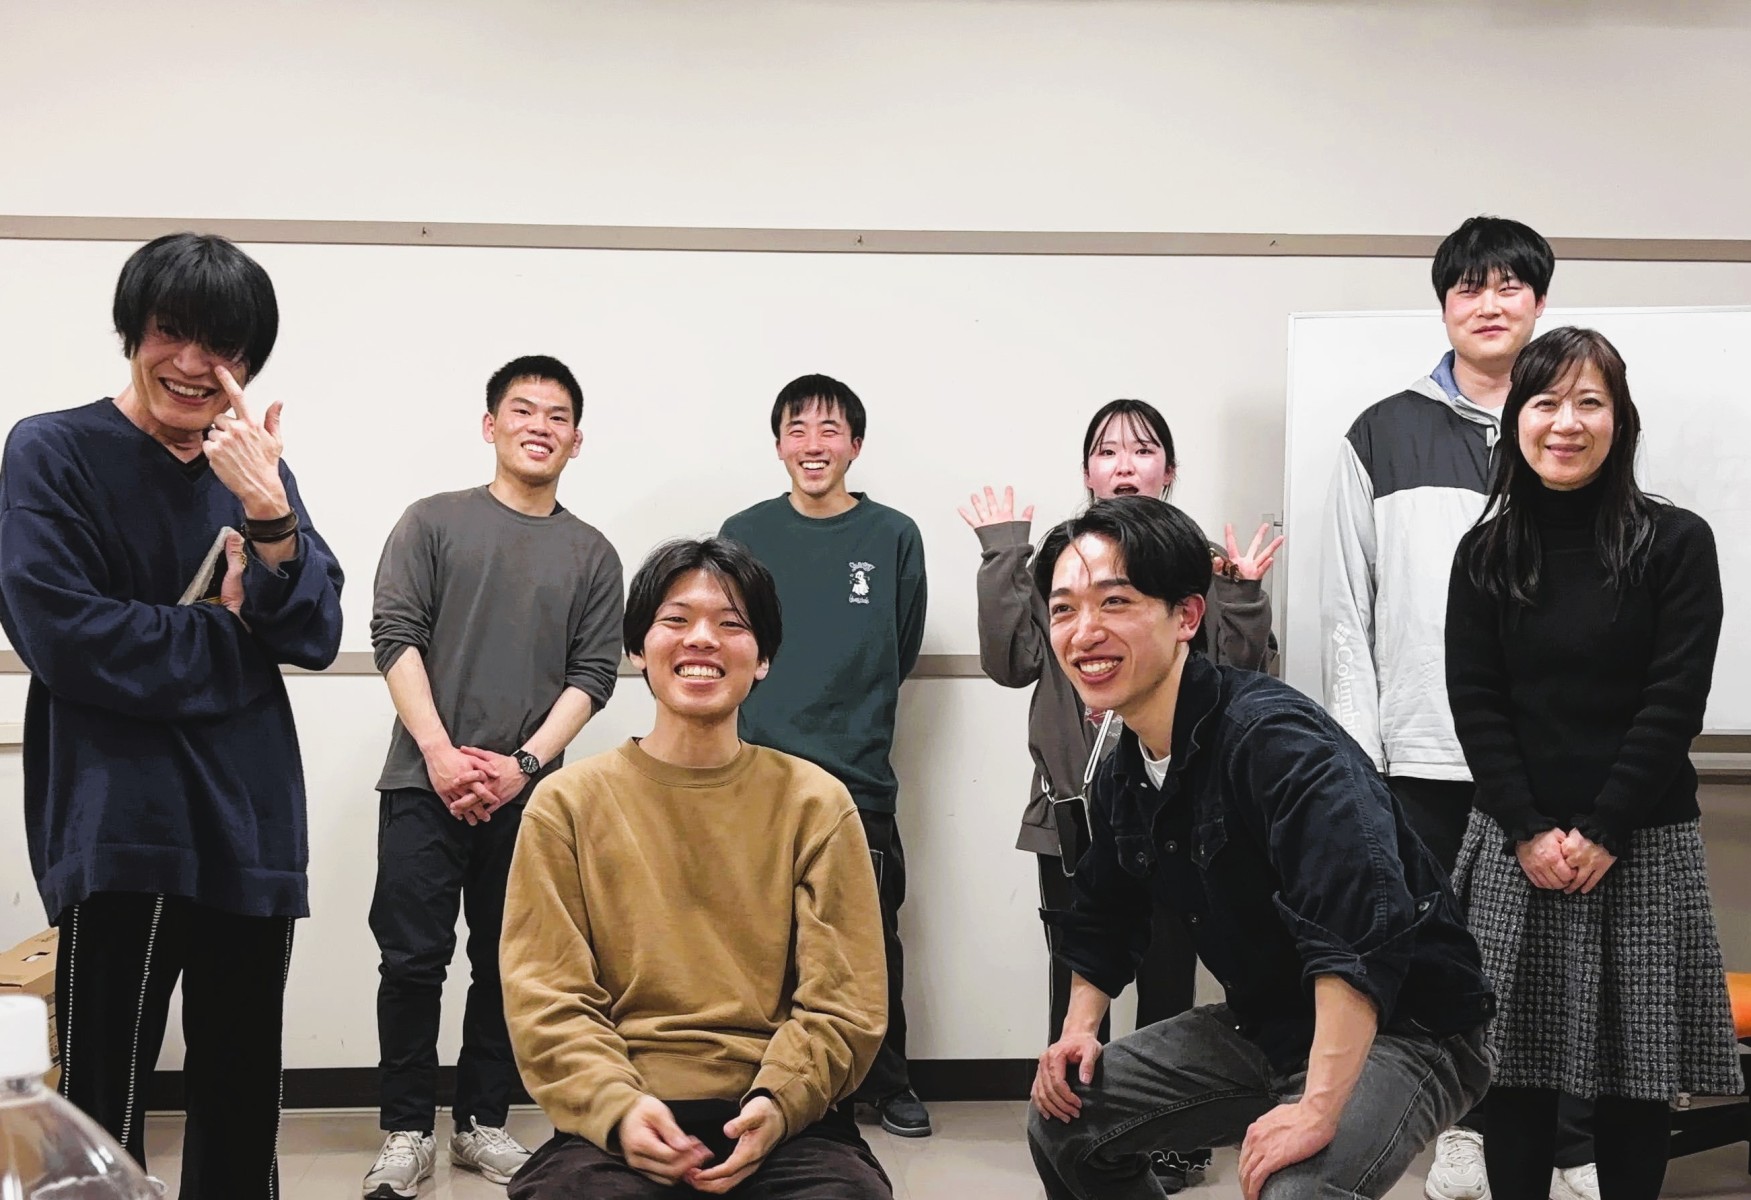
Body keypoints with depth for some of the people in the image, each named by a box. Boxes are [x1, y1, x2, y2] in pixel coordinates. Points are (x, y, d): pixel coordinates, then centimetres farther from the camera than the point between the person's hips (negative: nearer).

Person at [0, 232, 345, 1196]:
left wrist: (267, 513, -15)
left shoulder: (256, 471, 11)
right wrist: (226, 631, -4)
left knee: (244, 1092, 14)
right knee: (105, 1107, -1)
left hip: (249, 822, 5)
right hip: (118, 825, -5)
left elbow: (315, 637, 0)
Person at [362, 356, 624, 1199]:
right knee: (414, 960, -2)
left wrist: (524, 764, -9)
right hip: (425, 783, -2)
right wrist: (439, 753, -11)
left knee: (506, 964, 6)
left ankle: (482, 1122, 18)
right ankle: (407, 1131, 9)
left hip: (528, 790, 2)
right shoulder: (433, 521, 6)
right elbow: (395, 635, -2)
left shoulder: (592, 555, 10)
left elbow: (593, 675, 3)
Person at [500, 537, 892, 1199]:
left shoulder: (816, 804, 9)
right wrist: (618, 1107, -16)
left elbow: (842, 1001, 4)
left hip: (783, 1123, 1)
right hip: (618, 1123, -1)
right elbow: (547, 998, 2)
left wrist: (777, 1105, -14)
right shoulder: (568, 803, 8)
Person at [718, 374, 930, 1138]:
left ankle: (885, 1083, 24)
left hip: (859, 777, 0)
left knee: (871, 940, 7)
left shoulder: (893, 537, 1)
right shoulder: (745, 535, 3)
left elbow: (901, 652, 10)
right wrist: (779, 713, 7)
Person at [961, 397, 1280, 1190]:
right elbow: (1012, 662, -3)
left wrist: (1244, 596, -15)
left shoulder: (1205, 563, 4)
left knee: (1167, 982, 5)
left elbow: (1242, 679, -1)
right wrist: (1002, 559, -7)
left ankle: (1170, 1140, 20)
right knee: (1077, 985, 6)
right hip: (1075, 814, 1)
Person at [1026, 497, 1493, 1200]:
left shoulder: (1272, 735, -27)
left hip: (1403, 1032, -8)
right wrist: (1079, 1029, 6)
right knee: (1063, 1118, 9)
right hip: (1264, 1026, 8)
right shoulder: (1123, 777, 2)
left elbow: (1363, 919, -40)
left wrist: (1317, 1111, -41)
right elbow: (1104, 915, 20)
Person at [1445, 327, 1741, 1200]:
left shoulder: (1676, 543, -1)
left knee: (1634, 1063, 4)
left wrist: (1601, 833, -13)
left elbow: (1674, 704, -7)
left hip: (1641, 847, -1)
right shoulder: (1486, 554, 5)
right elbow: (1475, 705, 0)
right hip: (1516, 845, 2)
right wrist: (1529, 832, -10)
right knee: (1515, 1062, 4)